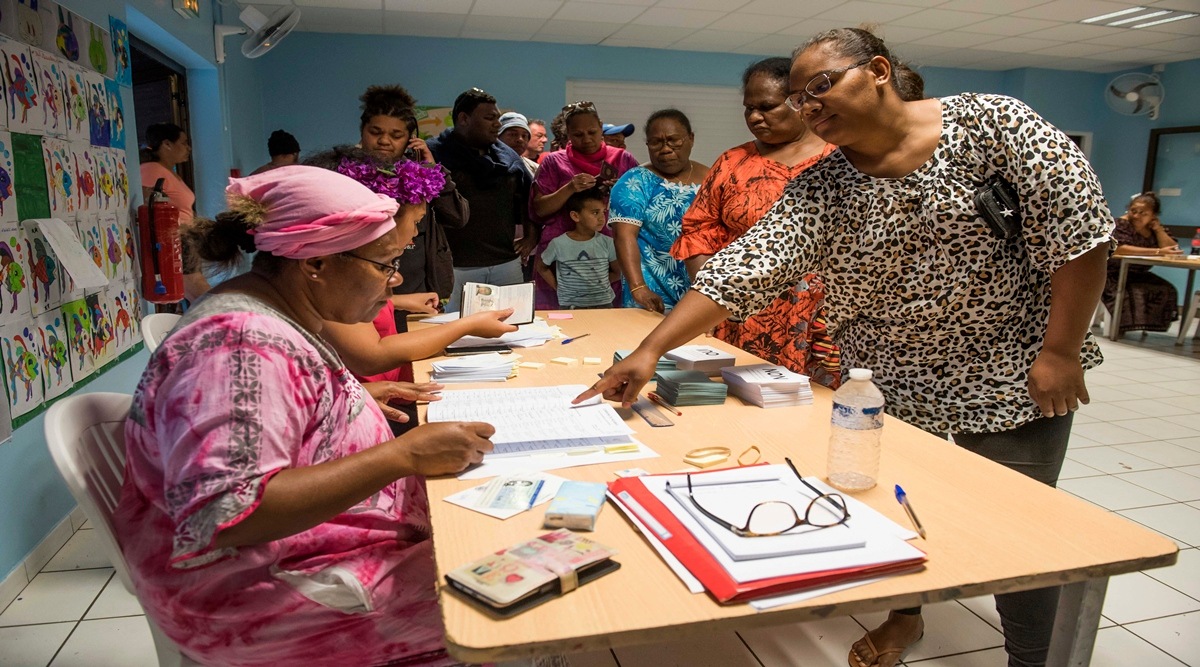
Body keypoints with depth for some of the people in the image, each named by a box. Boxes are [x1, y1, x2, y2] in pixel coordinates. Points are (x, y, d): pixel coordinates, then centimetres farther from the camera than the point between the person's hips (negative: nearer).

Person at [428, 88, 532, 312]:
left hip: (506, 263, 5)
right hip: (456, 267, -5)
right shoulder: (435, 154, -3)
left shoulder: (508, 156, 16)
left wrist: (532, 235, 15)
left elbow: (531, 197, 25)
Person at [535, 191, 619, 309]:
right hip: (569, 306, -1)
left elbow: (617, 272, 8)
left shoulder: (607, 242, -3)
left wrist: (600, 285, 0)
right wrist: (558, 287, 4)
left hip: (603, 304, 1)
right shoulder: (559, 244, -6)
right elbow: (541, 267, 10)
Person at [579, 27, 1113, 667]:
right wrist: (649, 352, -25)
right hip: (895, 387, 2)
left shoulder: (992, 124, -12)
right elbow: (745, 266, -16)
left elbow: (1078, 225, -12)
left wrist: (1060, 350, -15)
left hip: (1014, 379, -2)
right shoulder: (818, 189, -7)